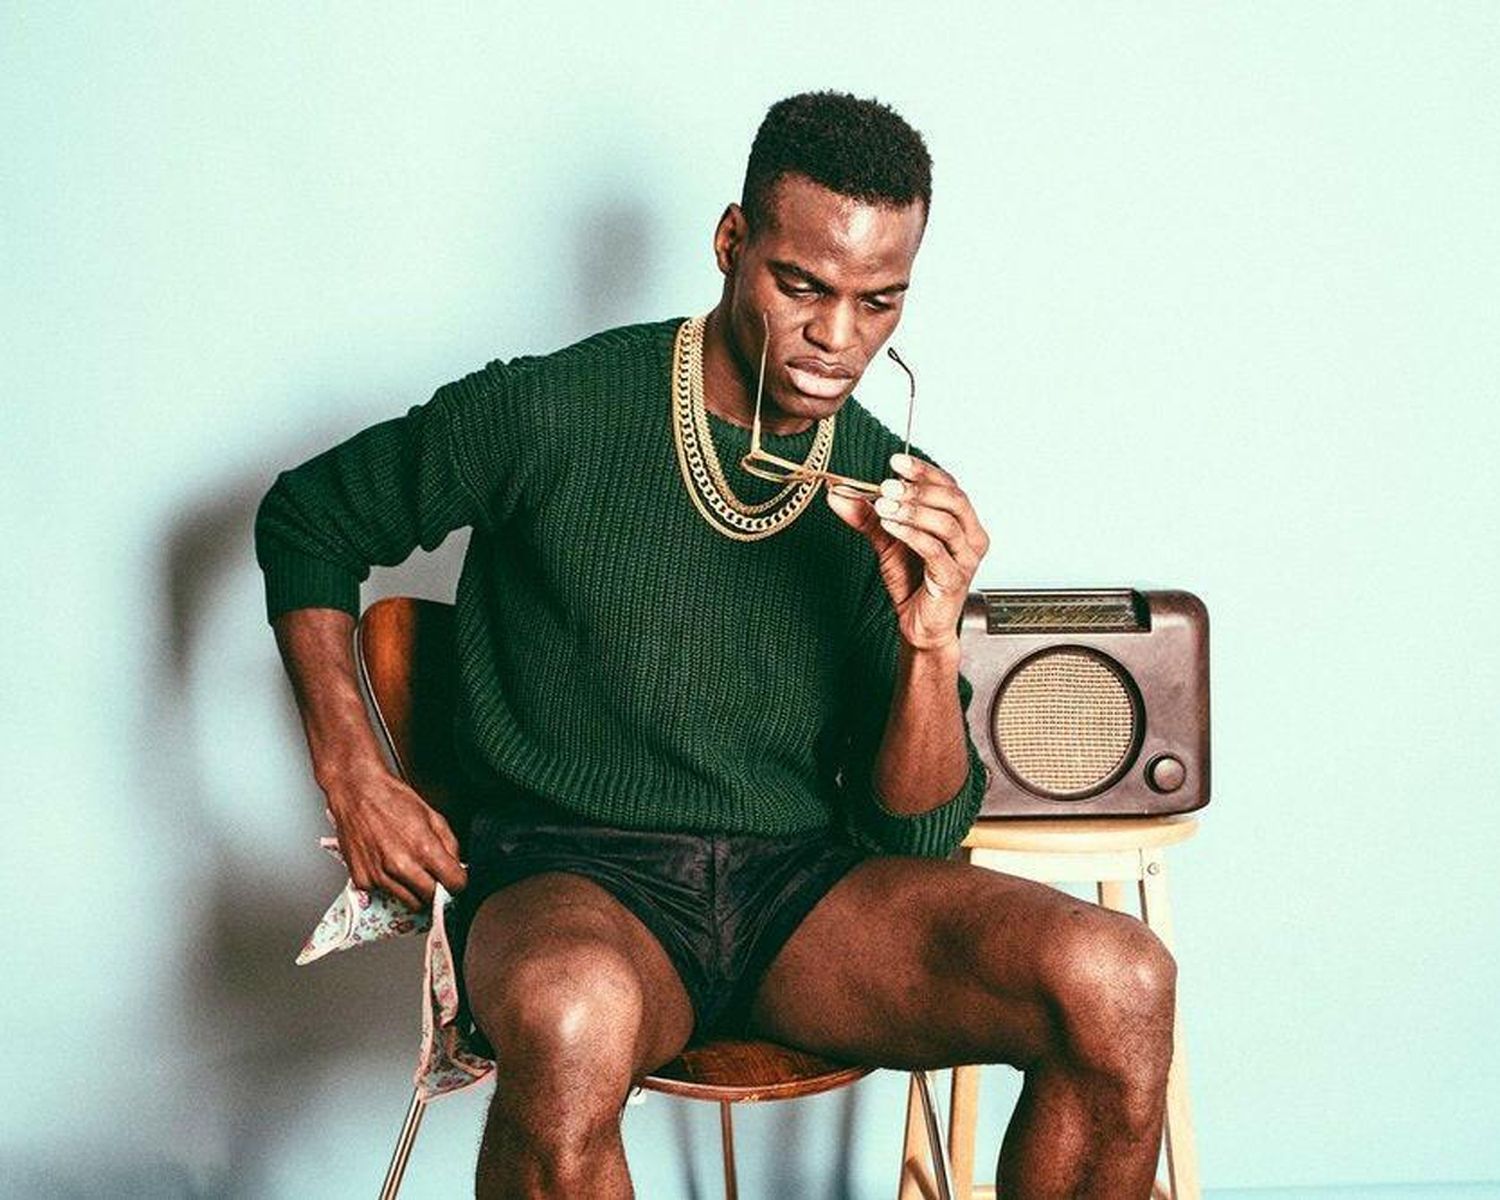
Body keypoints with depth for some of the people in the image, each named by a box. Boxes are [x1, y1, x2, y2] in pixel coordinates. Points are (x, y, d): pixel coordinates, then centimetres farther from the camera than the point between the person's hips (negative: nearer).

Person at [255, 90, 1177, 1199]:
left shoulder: (893, 497, 5)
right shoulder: (550, 414, -5)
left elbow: (916, 836, 3)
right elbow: (306, 518, 10)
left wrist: (930, 641, -16)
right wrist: (352, 776, 1)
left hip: (804, 886, 4)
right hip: (575, 881, -4)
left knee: (1121, 984, -22)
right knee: (571, 1018, -43)